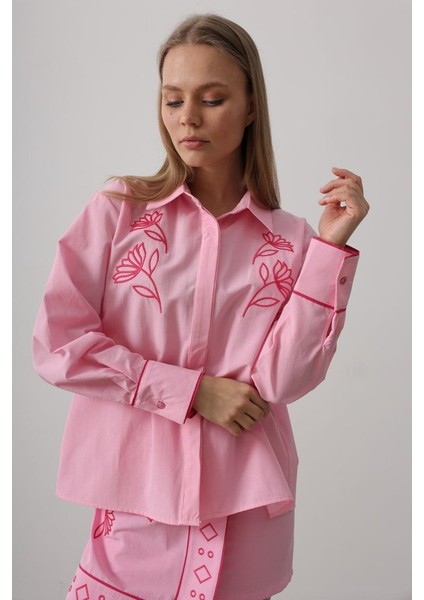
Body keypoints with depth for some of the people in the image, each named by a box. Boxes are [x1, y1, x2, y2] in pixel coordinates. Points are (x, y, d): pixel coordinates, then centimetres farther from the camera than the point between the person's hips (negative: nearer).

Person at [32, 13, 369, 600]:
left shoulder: (289, 241, -2)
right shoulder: (118, 210, -3)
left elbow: (280, 380, -12)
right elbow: (57, 345, -8)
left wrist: (331, 244, -15)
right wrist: (193, 391, -12)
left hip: (243, 505, 1)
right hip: (136, 489, 0)